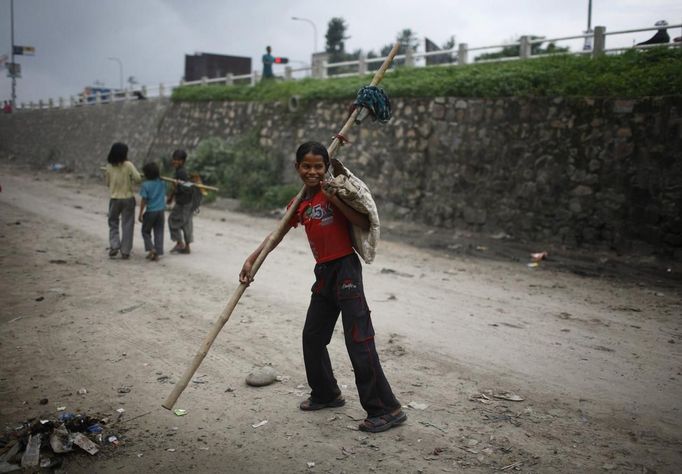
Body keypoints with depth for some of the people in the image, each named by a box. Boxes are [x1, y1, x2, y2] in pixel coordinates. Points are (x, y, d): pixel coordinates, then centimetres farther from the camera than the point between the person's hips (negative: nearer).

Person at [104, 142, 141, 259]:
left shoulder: (109, 167, -2)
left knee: (113, 223, 17)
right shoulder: (128, 165, -11)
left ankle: (114, 246, 2)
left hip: (114, 199, 2)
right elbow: (138, 178, -16)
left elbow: (108, 183, 7)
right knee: (127, 225, 6)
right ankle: (125, 251, 7)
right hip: (128, 198, -2)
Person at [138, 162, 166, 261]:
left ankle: (151, 248, -3)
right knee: (159, 233, 8)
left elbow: (143, 200, -11)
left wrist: (140, 214, -6)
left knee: (146, 231, 13)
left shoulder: (146, 185, -12)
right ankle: (157, 253, 7)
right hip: (161, 211, 4)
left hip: (150, 212, -4)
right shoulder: (162, 183, 0)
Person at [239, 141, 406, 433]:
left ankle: (387, 410, -2)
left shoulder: (334, 190, -9)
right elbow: (277, 235, 14)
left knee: (359, 340, -10)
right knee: (312, 336, 16)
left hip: (345, 269, -8)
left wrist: (334, 199, -22)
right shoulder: (299, 205, 10)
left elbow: (365, 224, -15)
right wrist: (251, 260, 5)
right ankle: (326, 394, 35)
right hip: (324, 273, 8)